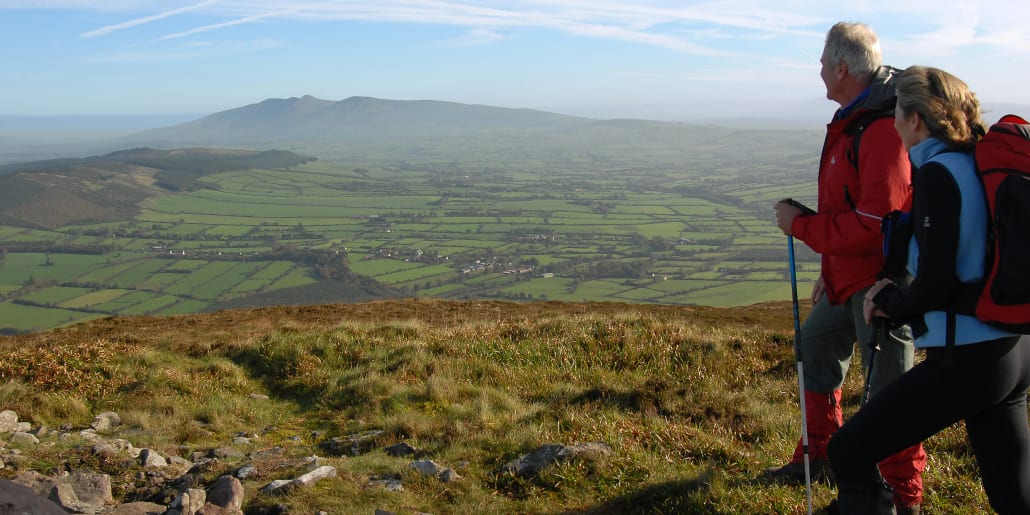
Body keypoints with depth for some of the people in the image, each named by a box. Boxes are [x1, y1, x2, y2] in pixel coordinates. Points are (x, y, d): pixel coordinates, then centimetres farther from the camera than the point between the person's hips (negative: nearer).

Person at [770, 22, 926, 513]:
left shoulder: (883, 130, -24)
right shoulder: (854, 121, 8)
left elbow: (872, 227, -28)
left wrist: (800, 224, -17)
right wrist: (829, 270, 21)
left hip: (880, 282, -10)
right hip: (848, 277, 11)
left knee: (887, 386, 0)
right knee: (814, 347, 21)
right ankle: (819, 456, 38)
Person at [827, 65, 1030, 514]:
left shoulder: (938, 173, -15)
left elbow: (935, 284, -20)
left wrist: (888, 301, -1)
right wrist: (898, 296, 13)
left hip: (965, 356, -9)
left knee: (849, 451, 2)